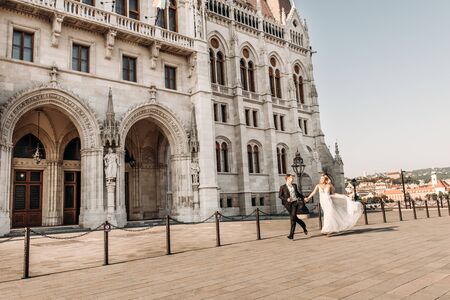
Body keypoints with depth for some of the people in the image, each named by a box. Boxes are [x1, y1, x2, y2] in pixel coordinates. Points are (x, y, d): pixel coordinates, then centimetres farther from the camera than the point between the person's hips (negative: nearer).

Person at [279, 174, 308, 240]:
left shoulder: (294, 185, 14)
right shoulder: (283, 187, 0)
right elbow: (279, 196, 0)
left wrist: (303, 197, 29)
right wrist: (286, 199, -13)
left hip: (295, 202, 2)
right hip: (288, 204, -1)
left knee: (293, 218, -9)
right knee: (294, 217, 5)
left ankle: (291, 235, -8)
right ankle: (303, 225, 35)